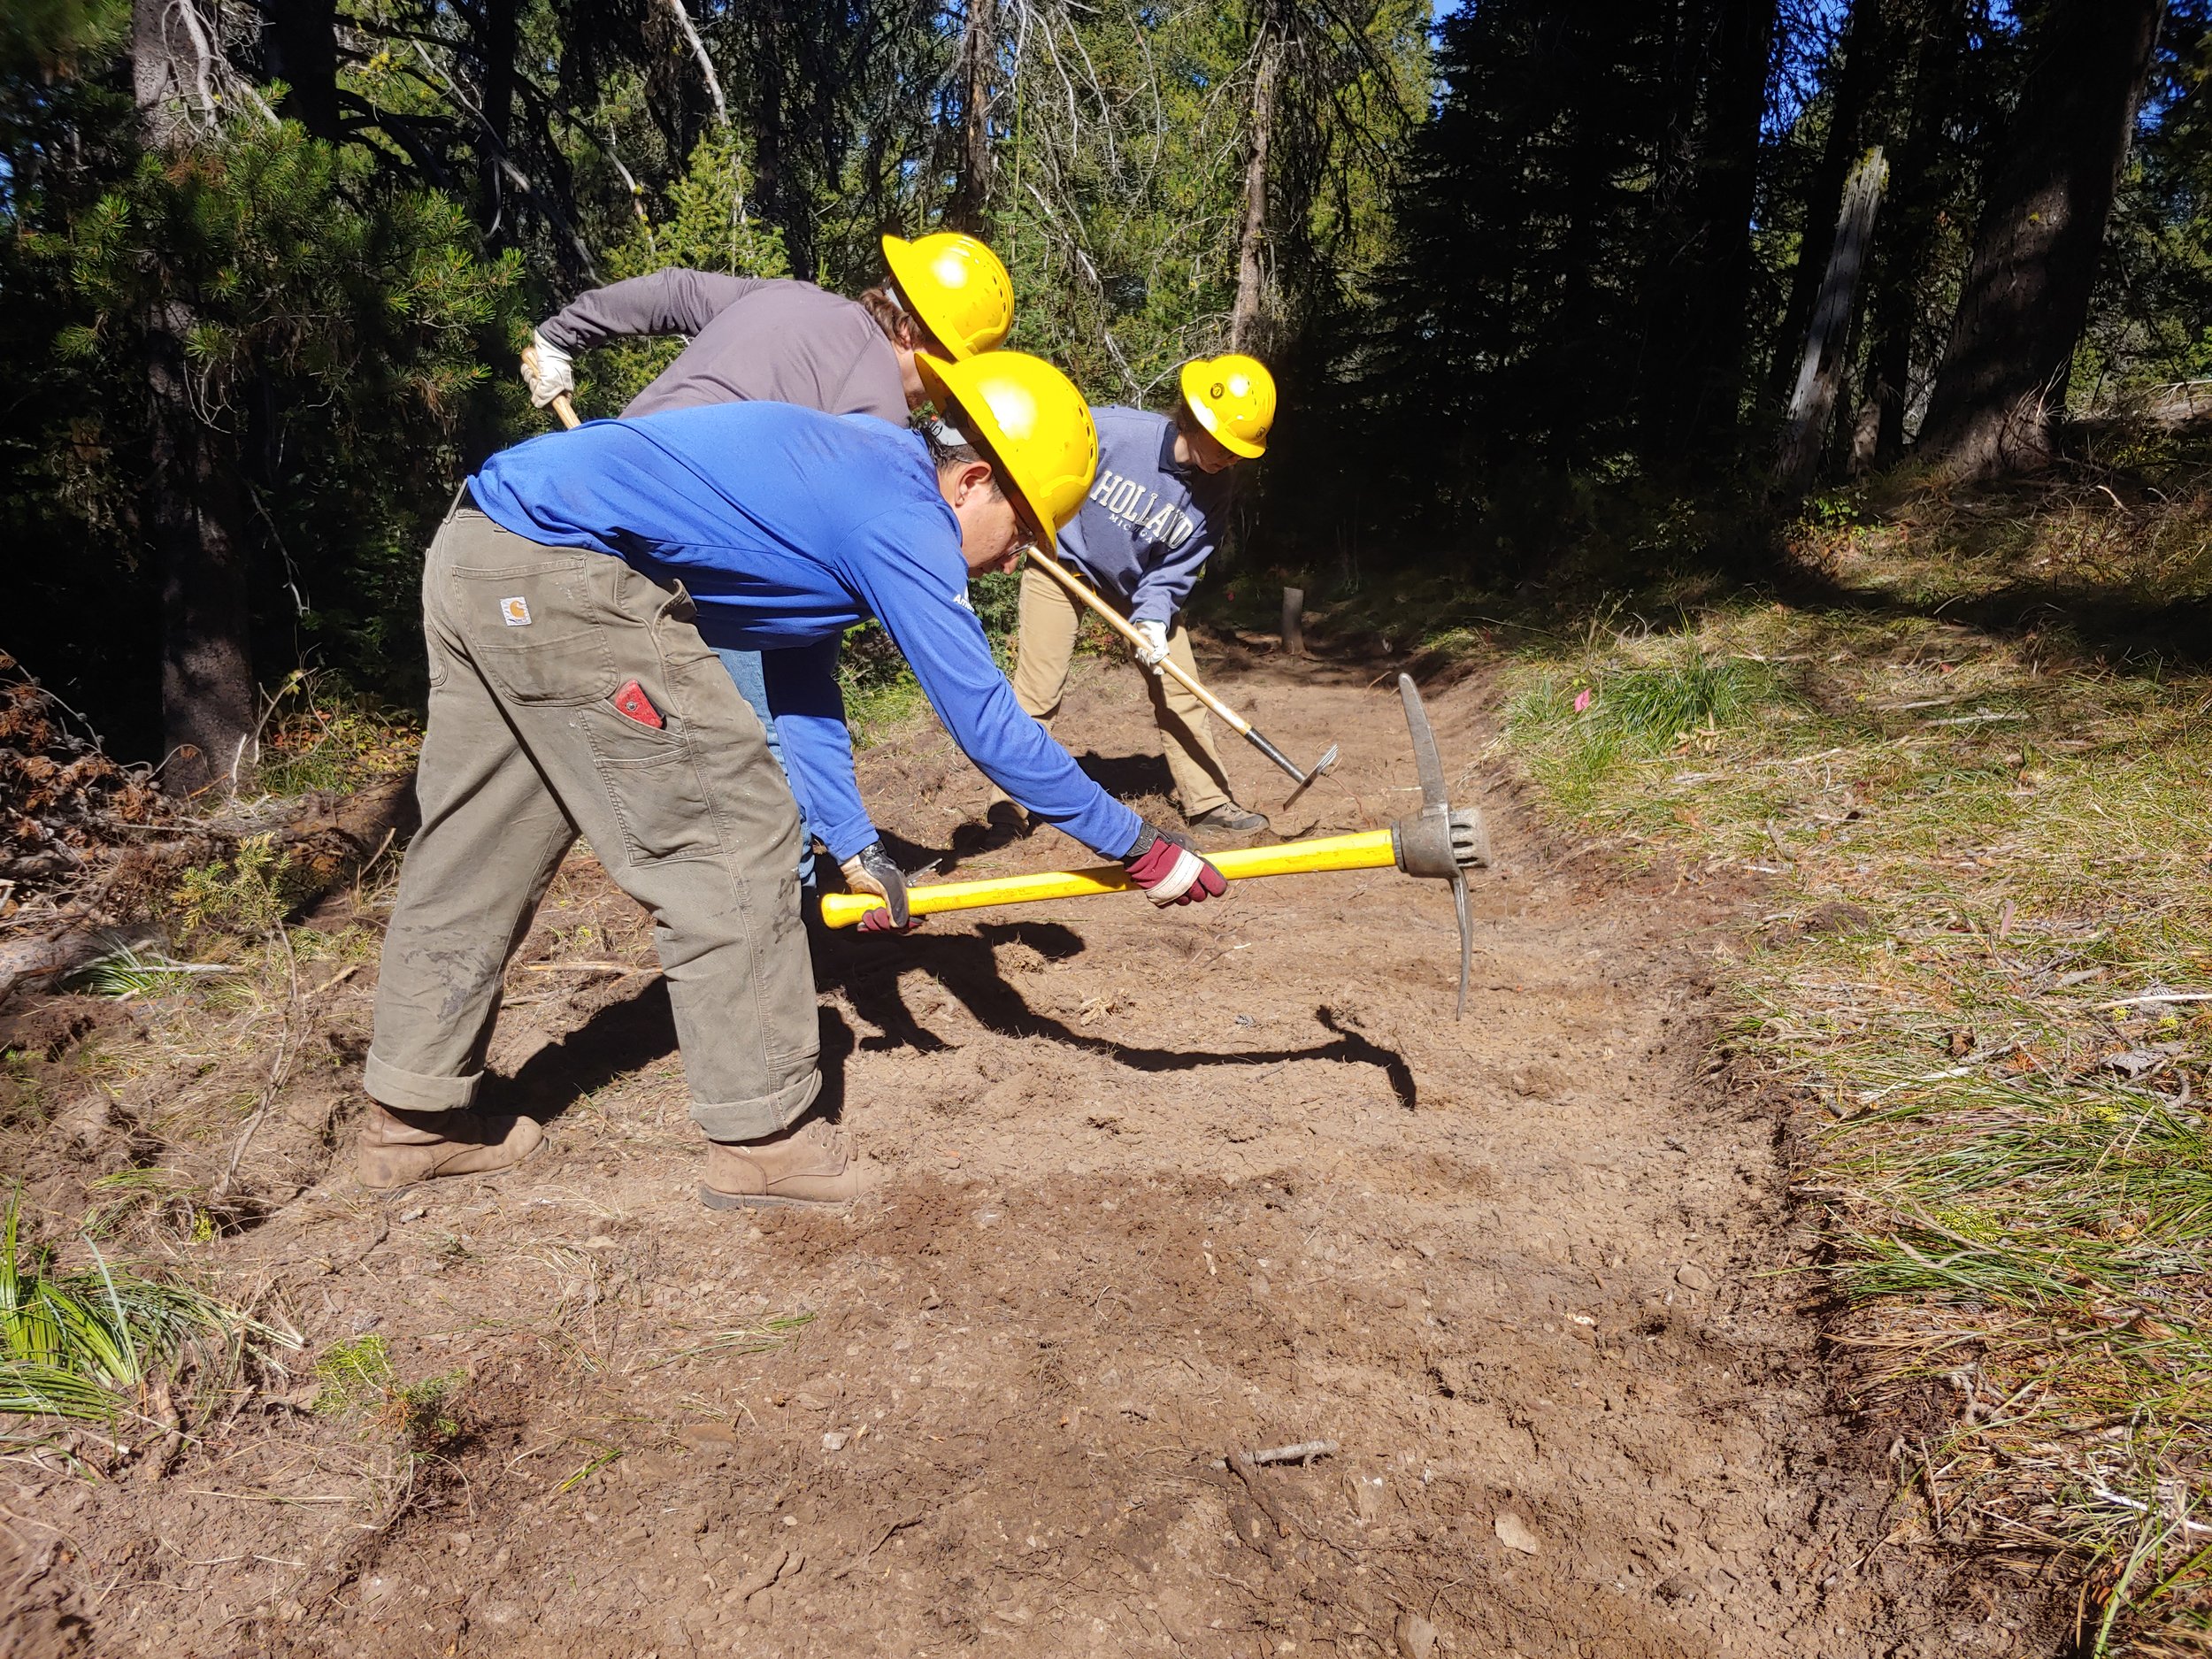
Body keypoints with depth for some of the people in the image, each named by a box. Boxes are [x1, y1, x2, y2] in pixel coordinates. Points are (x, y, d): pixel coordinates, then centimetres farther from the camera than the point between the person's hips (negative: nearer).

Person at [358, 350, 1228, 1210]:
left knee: (474, 856, 19)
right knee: (726, 845, -2)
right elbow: (986, 724, -11)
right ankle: (762, 1140, 8)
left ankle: (413, 1115, 32)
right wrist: (1140, 846, -3)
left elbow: (799, 675, 22)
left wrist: (853, 843, 20)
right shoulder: (902, 516, -10)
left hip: (469, 556, 11)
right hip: (562, 571, -11)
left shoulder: (848, 471, 20)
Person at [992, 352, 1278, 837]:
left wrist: (1153, 619, -26)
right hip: (1061, 561, -4)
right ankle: (1007, 806, 7)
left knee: (1178, 686, 1)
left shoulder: (1212, 493, -17)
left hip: (1141, 582, 4)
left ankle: (1208, 801, 12)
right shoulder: (1109, 431, -30)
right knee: (1037, 691, -6)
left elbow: (1174, 571, -11)